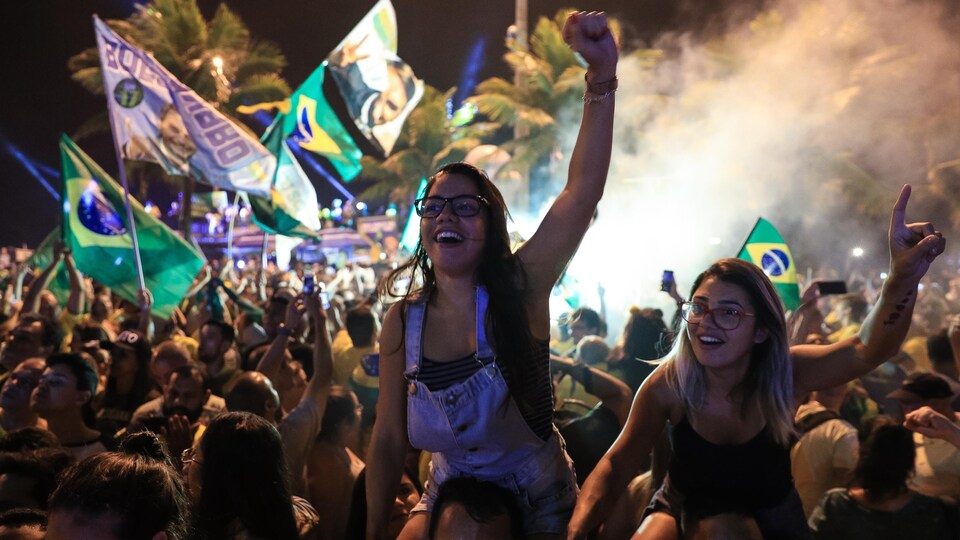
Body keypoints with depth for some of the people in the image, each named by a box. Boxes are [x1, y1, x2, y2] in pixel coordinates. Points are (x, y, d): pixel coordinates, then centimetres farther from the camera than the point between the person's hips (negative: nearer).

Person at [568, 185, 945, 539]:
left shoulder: (782, 372, -24)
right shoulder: (668, 384, -24)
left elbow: (868, 349, -42)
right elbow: (617, 465, -18)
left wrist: (903, 279, -63)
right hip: (685, 504, -1)